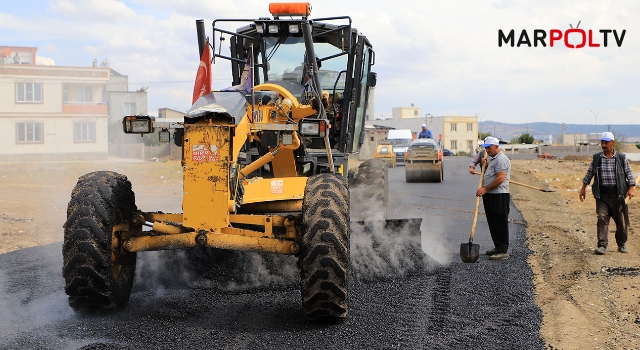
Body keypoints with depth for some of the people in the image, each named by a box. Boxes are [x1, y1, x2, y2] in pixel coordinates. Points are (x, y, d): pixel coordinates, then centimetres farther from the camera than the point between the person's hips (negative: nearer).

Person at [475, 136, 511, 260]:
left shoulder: (501, 159, -14)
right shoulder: (492, 159, 18)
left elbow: (500, 178, -23)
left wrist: (485, 189, -20)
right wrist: (485, 166, 11)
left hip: (499, 197, -10)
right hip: (490, 196, 10)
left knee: (500, 224, -8)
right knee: (493, 223, 14)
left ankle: (503, 251, -6)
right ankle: (498, 247, 23)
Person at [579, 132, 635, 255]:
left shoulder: (622, 158, 2)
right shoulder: (596, 158, 6)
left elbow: (630, 174, 2)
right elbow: (589, 174, 15)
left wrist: (631, 188, -12)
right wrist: (583, 188, 14)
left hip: (617, 194, 0)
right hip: (602, 194, 0)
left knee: (621, 221, 7)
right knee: (602, 218, -12)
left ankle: (622, 245, 26)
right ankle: (602, 246, -13)